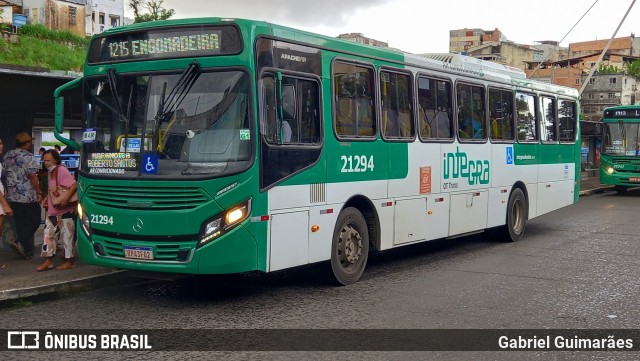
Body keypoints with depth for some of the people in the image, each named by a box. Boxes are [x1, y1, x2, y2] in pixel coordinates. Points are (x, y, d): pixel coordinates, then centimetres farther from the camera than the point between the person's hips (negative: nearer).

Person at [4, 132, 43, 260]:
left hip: (12, 196, 7)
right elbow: (32, 177, -16)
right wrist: (39, 193, -10)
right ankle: (20, 243, -12)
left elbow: (7, 174, 16)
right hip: (28, 197, -7)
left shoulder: (7, 156, 9)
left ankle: (27, 250, 15)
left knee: (20, 224, 11)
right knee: (34, 221, 5)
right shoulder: (28, 157, -13)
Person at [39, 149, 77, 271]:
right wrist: (46, 199, 10)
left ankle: (69, 261, 9)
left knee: (67, 235, 0)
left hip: (65, 211, -9)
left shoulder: (62, 170, -15)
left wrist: (66, 199, -33)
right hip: (52, 210, 9)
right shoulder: (50, 172, 13)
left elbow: (73, 185, -25)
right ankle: (48, 261, 13)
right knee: (49, 234, 8)